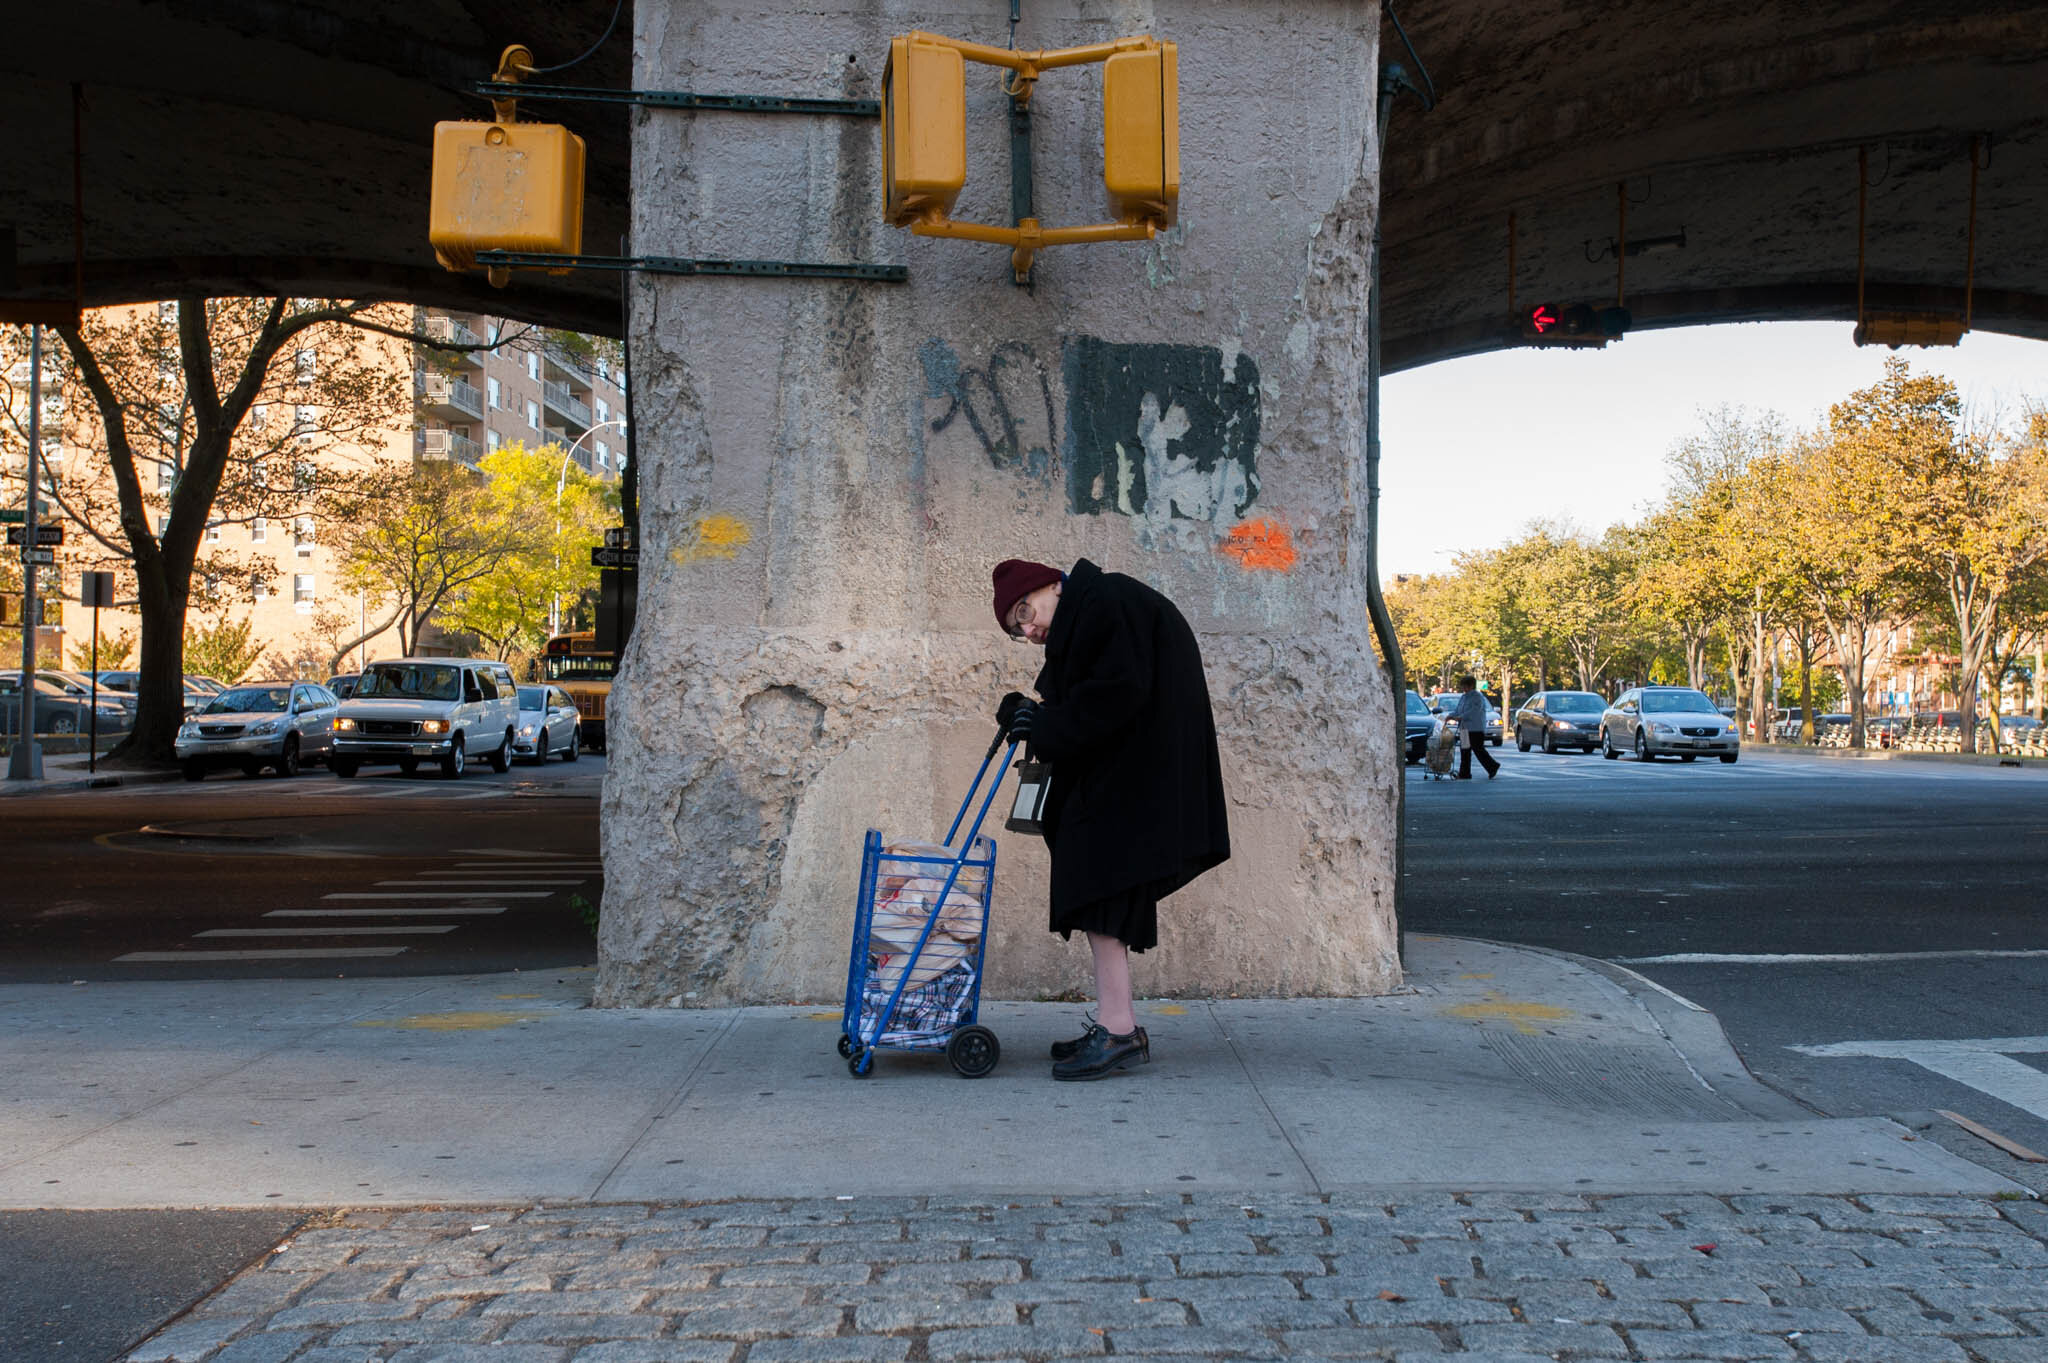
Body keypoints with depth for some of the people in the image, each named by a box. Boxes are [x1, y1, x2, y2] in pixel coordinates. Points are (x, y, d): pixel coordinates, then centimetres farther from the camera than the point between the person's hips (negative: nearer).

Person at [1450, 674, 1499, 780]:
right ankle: (1464, 774, 9)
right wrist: (1451, 715, -1)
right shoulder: (1463, 697, 17)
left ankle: (1493, 767, 10)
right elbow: (1458, 710, 19)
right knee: (1465, 751, 6)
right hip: (1465, 729, 9)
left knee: (1478, 750, -6)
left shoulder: (1477, 697, -11)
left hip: (1476, 729, -9)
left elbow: (1474, 711, -23)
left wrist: (1461, 717, -28)